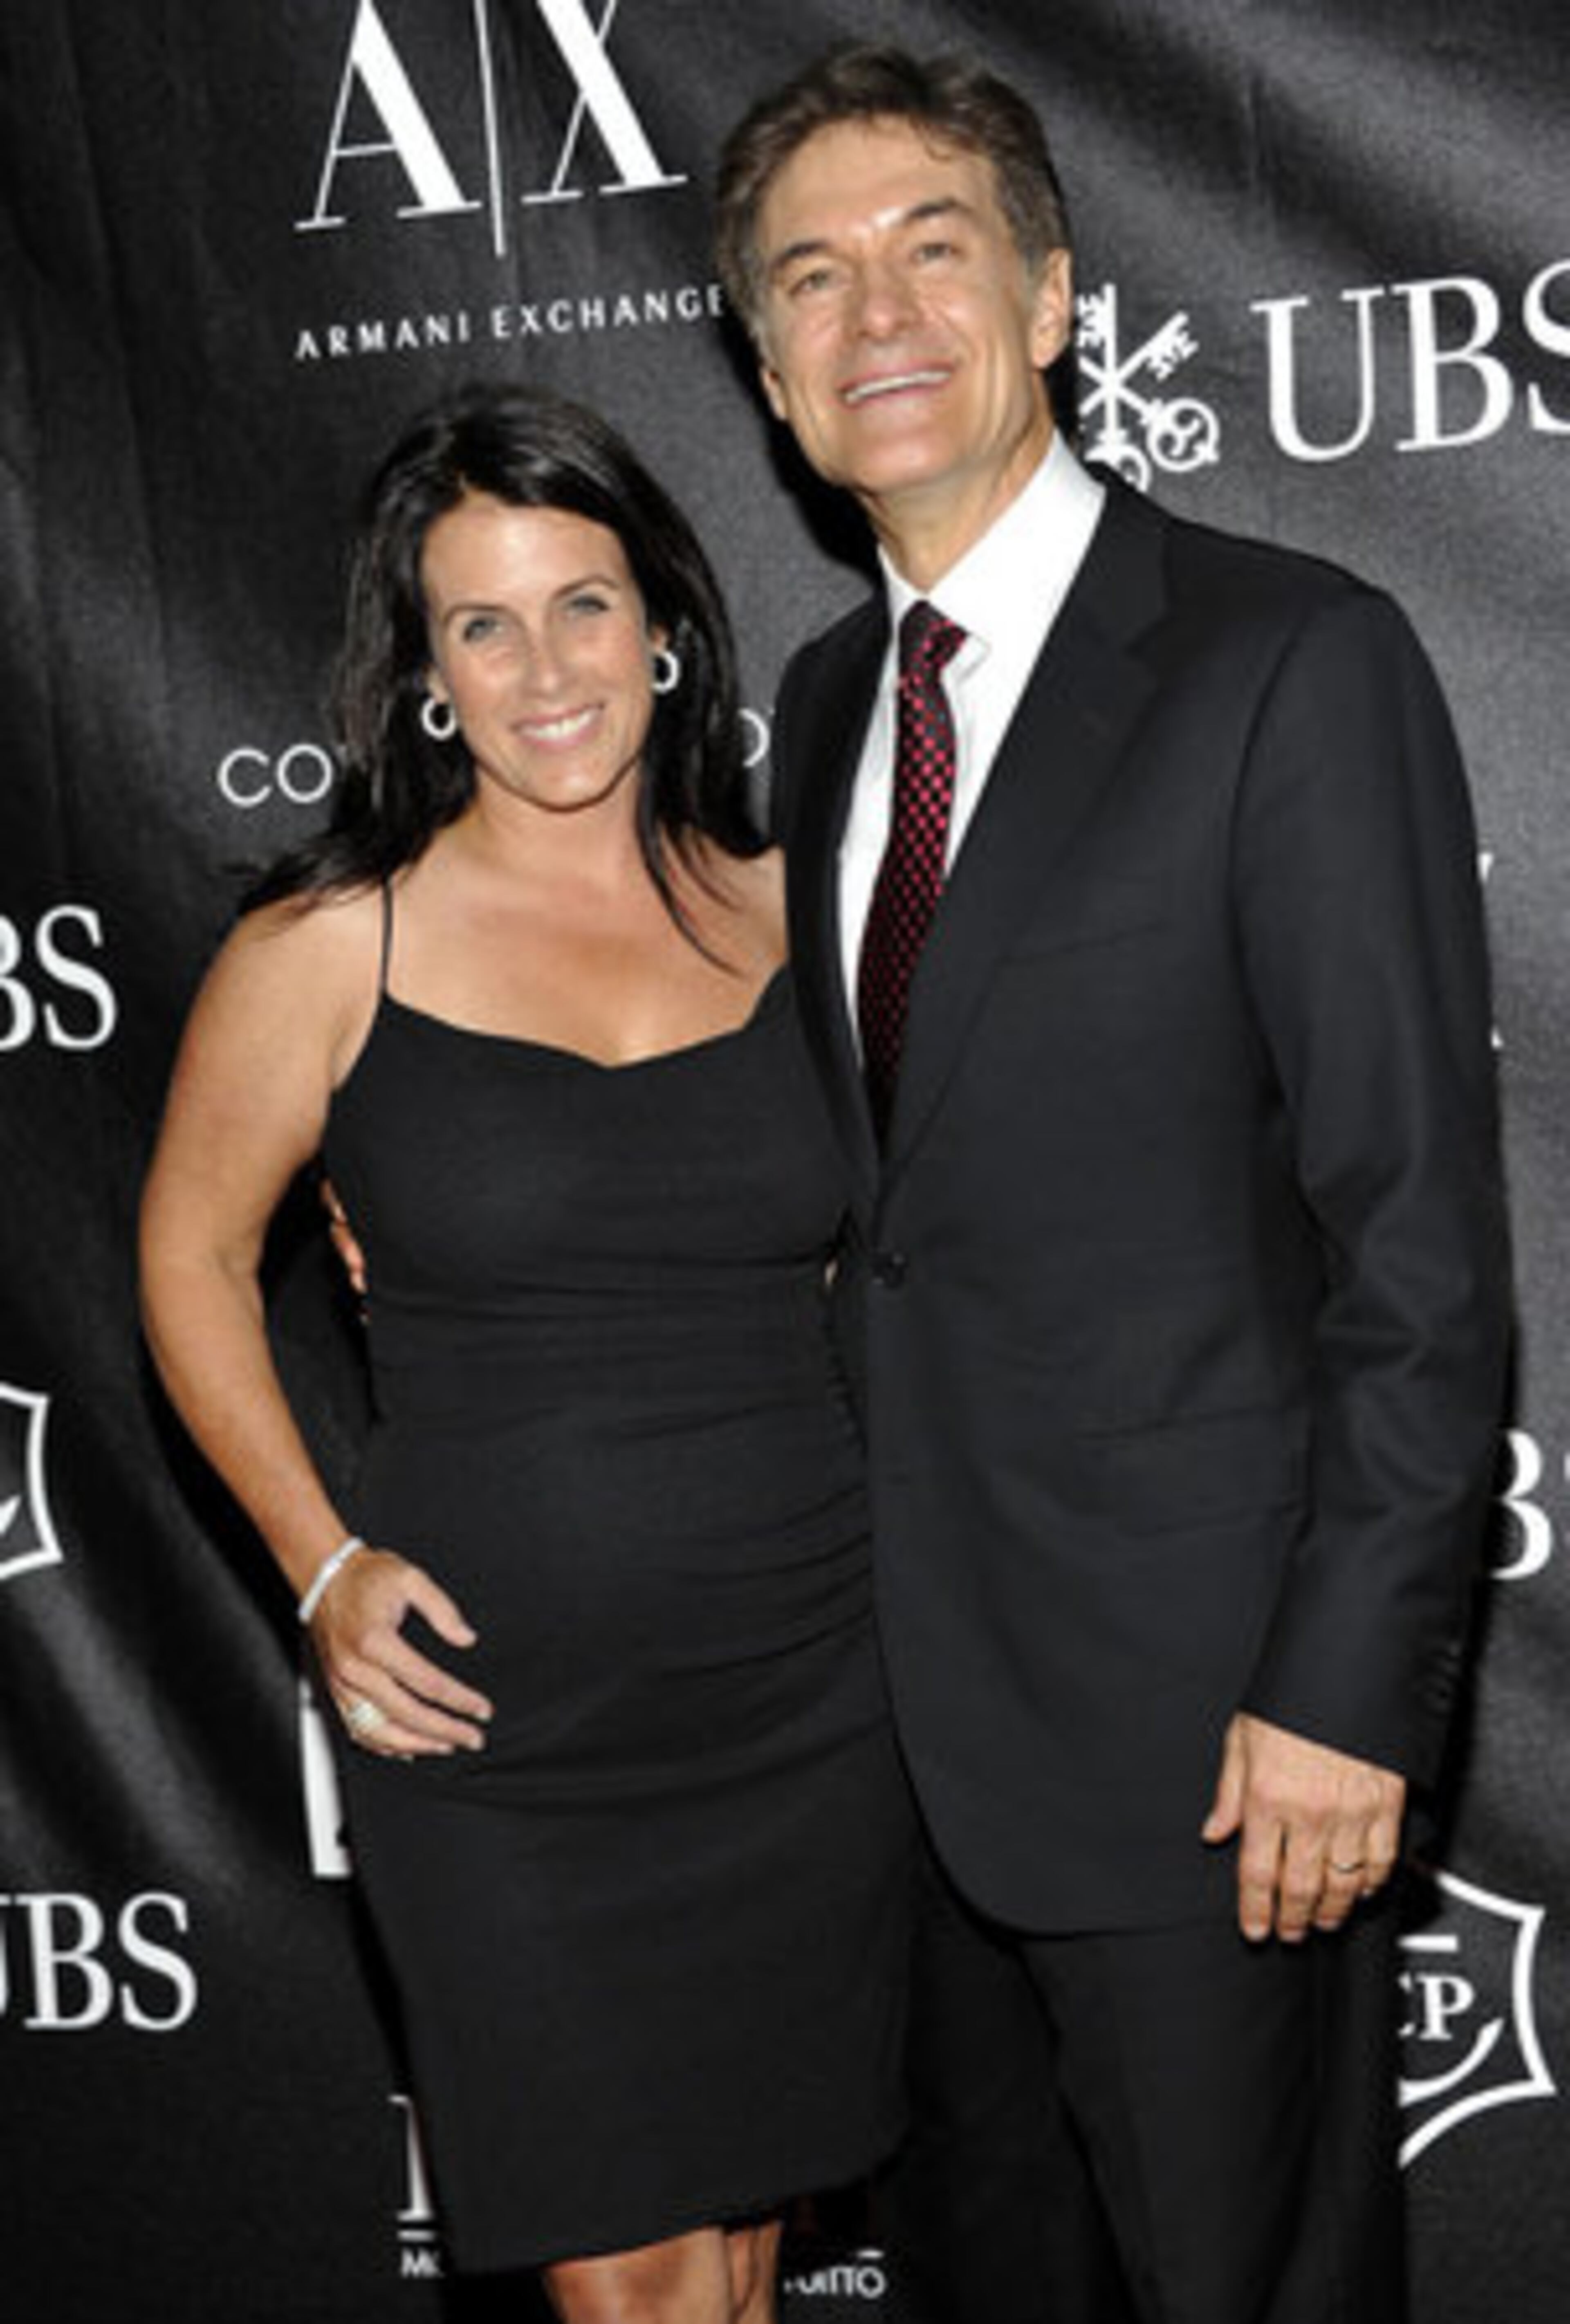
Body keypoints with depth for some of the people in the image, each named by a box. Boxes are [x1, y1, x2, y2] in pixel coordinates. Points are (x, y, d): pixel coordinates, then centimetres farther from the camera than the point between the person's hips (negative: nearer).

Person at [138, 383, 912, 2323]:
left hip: (810, 1703, 3)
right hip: (500, 1721, -3)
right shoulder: (329, 954, -6)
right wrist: (324, 1566, -4)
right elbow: (192, 1256, 6)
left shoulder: (785, 916, 3)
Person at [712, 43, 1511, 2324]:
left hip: (1205, 1714, -7)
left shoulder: (1293, 662, -13)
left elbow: (1419, 1227, -15)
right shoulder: (827, 698, 10)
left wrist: (1351, 1687, -18)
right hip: (921, 1695, 7)